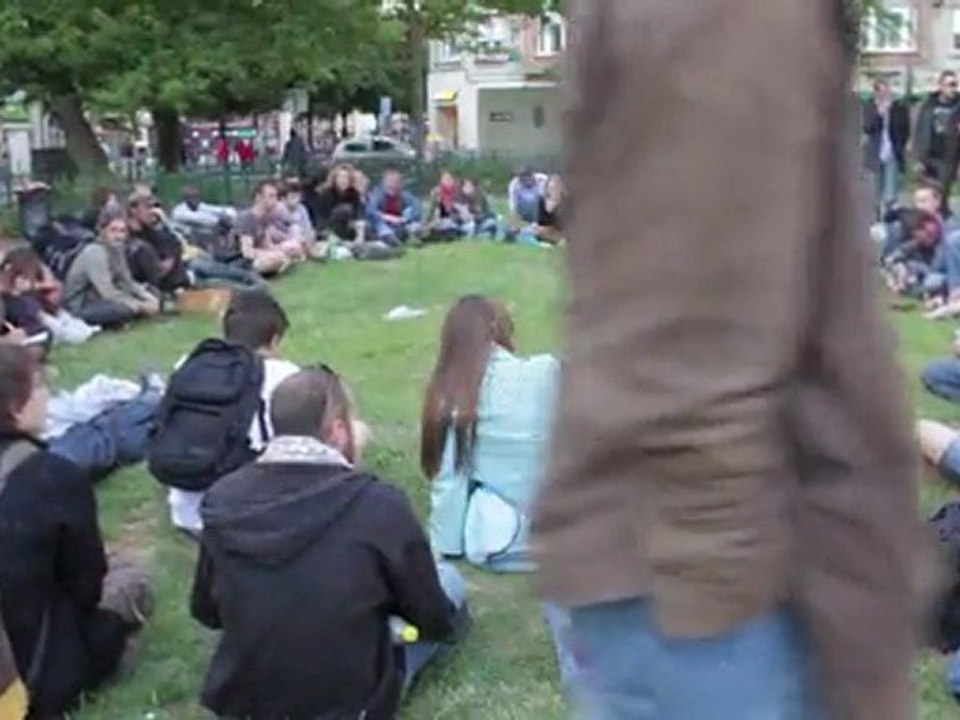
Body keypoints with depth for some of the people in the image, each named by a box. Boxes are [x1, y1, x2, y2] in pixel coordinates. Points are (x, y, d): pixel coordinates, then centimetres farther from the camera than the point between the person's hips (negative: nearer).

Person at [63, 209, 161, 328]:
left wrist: (148, 297, -10)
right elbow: (107, 293, -29)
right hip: (80, 308, -9)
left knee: (154, 294, 6)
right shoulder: (94, 252, -23)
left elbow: (127, 282, 8)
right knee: (123, 308, -37)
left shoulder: (117, 249, 2)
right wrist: (141, 306, -25)